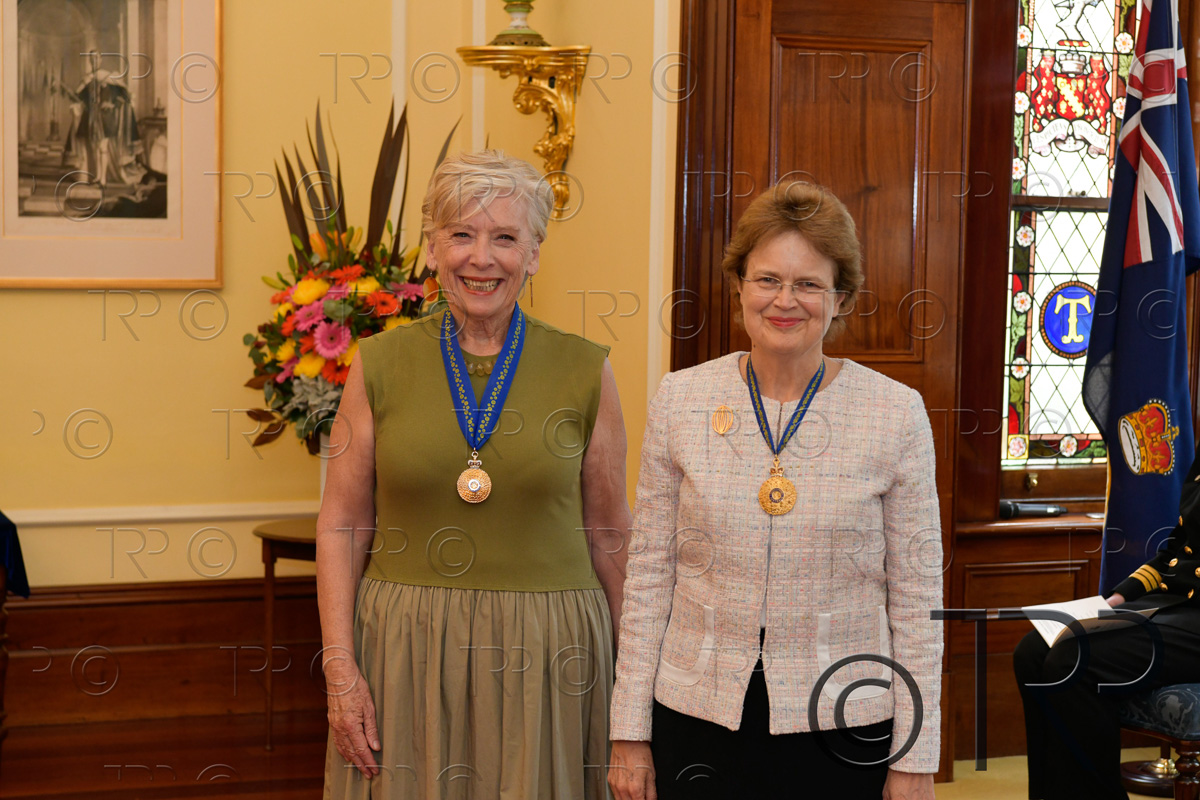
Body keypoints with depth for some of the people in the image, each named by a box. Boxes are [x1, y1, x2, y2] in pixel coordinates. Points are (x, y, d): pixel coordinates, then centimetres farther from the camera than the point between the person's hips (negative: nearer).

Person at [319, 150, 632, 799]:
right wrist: (340, 668, -5)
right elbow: (342, 525, 2)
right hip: (405, 647, 1)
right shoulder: (380, 365, 1)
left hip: (544, 651, 0)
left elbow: (609, 536, 5)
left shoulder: (585, 371, 0)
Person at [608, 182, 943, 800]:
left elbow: (917, 597, -2)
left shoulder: (896, 414, -4)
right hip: (698, 719, 1)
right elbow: (649, 575, 4)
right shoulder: (680, 401, 1)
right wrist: (630, 732, 3)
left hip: (842, 727, -1)